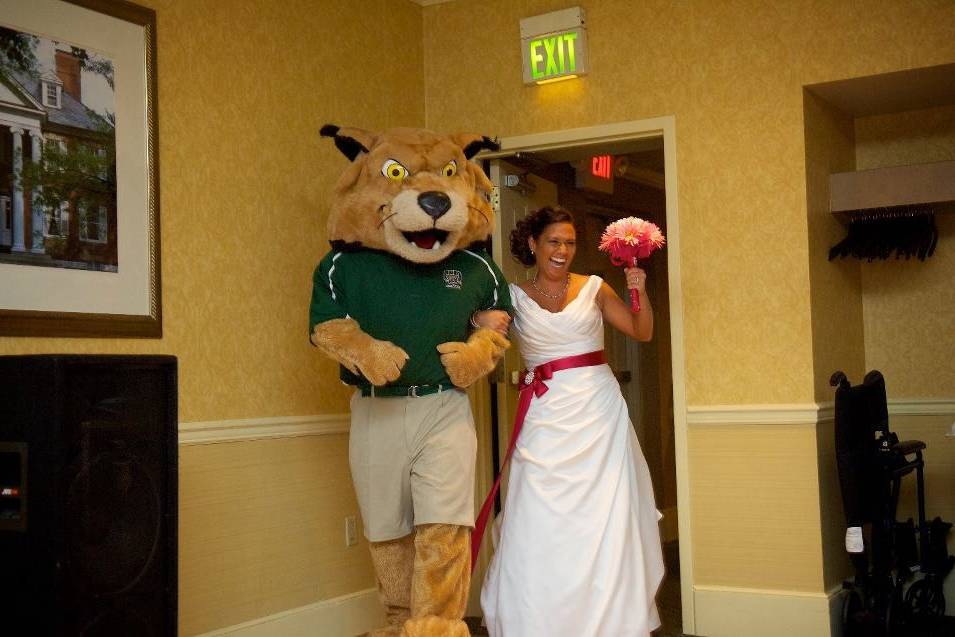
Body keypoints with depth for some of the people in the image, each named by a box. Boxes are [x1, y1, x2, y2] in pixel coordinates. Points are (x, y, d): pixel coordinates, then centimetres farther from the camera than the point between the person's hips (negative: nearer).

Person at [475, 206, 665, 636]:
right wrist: (481, 317, -22)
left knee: (605, 513, 0)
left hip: (597, 408, 1)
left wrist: (640, 293, -5)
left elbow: (642, 333, 10)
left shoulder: (594, 288, 7)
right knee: (540, 521, -5)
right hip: (547, 414, 0)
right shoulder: (514, 296, 6)